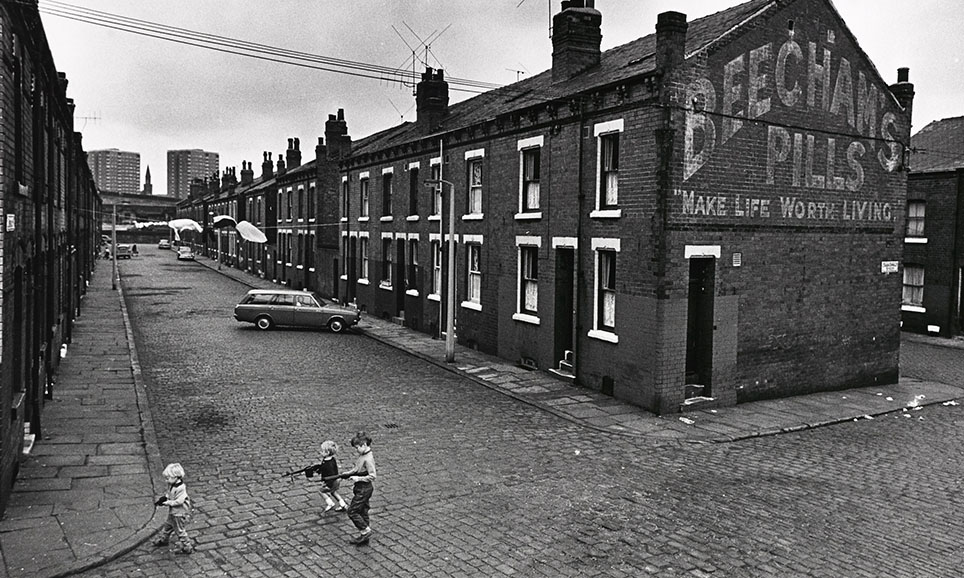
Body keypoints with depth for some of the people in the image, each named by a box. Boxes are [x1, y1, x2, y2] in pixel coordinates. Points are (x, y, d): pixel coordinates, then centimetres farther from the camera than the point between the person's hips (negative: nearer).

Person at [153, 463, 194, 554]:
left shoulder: (181, 488, -31)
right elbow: (169, 494, 15)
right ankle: (163, 539, 52)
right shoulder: (171, 485, -1)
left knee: (180, 531, 1)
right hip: (172, 512, 10)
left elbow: (178, 501, -30)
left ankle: (187, 548, 13)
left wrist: (167, 503, -25)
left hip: (180, 514, -9)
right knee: (167, 526, 28)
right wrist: (164, 498, -3)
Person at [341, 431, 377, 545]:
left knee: (352, 511, -3)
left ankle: (365, 531, 6)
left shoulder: (368, 459, -24)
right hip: (361, 488, 10)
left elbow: (372, 476, -25)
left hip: (364, 490, -10)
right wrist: (349, 473, 5)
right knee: (362, 512, 16)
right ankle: (363, 536, 25)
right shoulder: (362, 455, 5)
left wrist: (358, 478, -22)